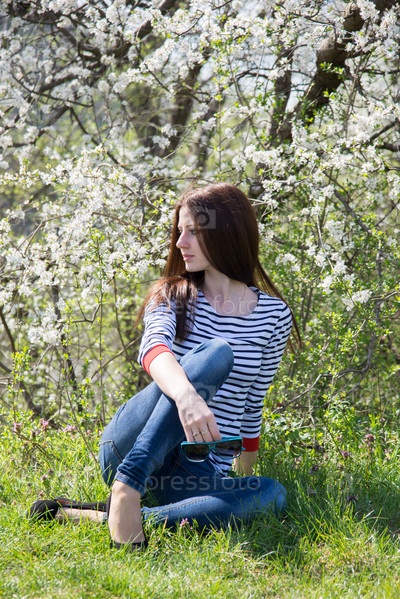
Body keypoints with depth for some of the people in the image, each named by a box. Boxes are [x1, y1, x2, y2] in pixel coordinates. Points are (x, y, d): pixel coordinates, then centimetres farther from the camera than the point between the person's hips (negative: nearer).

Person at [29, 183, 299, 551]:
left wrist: (245, 475, 18)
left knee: (272, 496, -33)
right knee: (215, 354, -28)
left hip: (200, 472, 2)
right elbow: (153, 348, -20)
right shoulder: (173, 296, 4)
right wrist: (187, 394, -41)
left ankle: (98, 517, -35)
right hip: (132, 448, -2)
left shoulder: (273, 316, 7)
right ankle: (125, 489, -38)